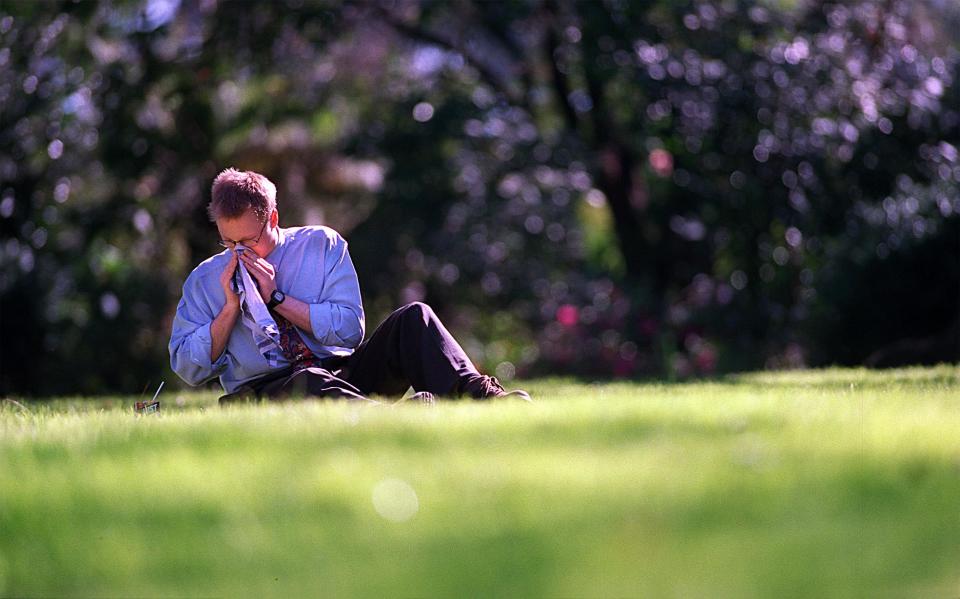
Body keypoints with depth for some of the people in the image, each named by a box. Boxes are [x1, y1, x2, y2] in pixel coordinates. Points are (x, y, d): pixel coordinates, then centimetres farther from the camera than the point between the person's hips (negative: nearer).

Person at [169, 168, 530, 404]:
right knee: (310, 382, -41)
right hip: (264, 393, -2)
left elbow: (350, 328, -2)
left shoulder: (321, 245, 8)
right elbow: (188, 369, 4)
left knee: (413, 318, -23)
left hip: (342, 374, 2)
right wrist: (230, 308, -7)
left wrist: (277, 299, -8)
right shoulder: (205, 280, 9)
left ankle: (479, 395, -44)